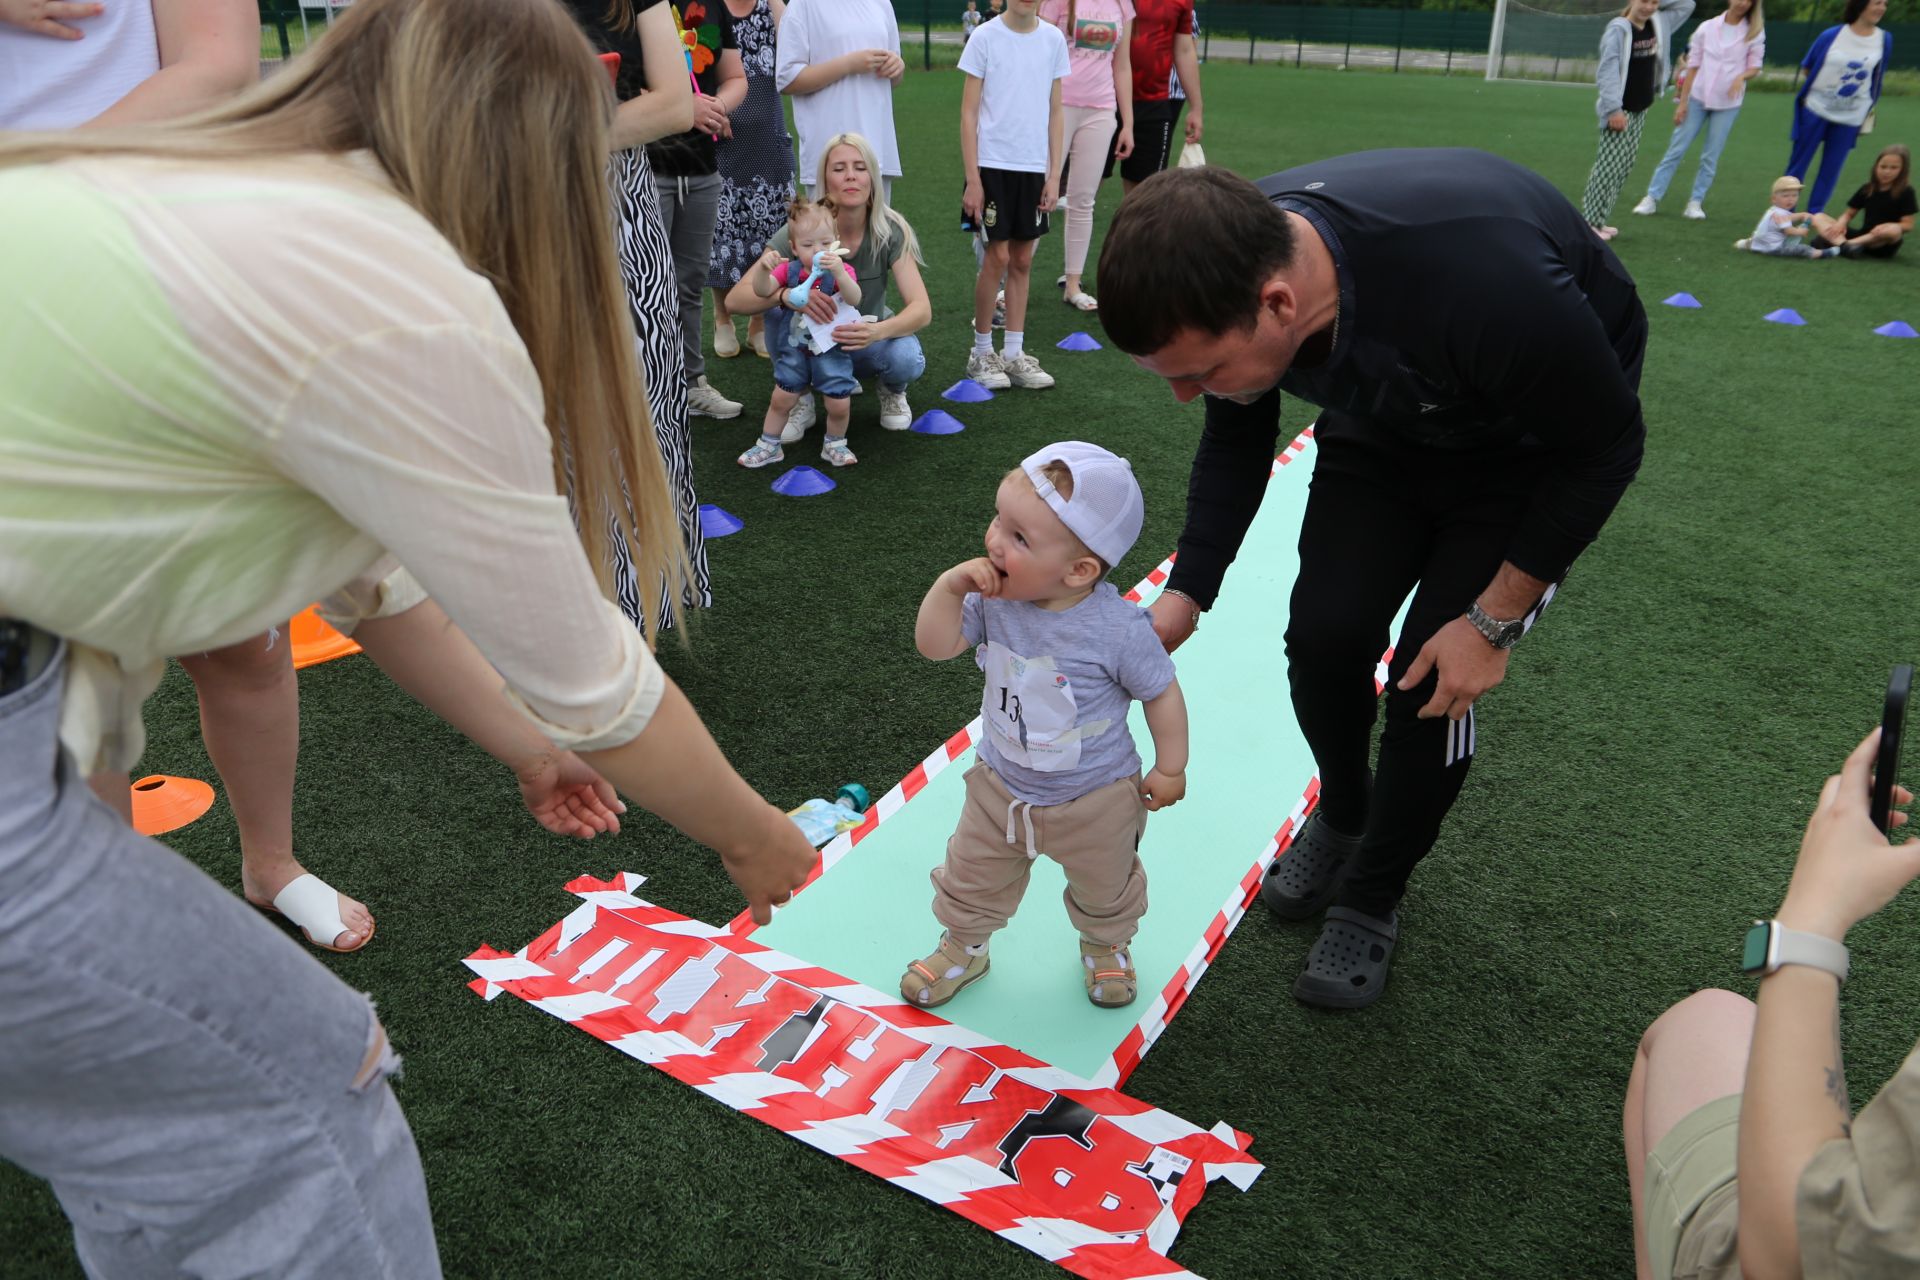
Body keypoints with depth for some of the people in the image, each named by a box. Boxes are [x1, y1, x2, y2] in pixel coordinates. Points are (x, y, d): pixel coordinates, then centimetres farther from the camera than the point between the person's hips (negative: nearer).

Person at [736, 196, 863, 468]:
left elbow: (854, 299, -29)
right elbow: (762, 290, -14)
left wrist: (839, 272, -46)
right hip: (794, 348, 2)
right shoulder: (788, 270, -3)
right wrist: (763, 266, -34)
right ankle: (768, 445, 23)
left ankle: (835, 445, 24)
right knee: (781, 399, 5)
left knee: (838, 405, -3)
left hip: (831, 350, -2)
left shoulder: (841, 271, -10)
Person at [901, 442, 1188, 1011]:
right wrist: (950, 585, -29)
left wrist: (1170, 767, -7)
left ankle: (1106, 947, 56)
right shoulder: (992, 600, -19)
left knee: (1105, 888, 24)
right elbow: (934, 646, -13)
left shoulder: (1119, 629, -31)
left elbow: (1161, 692, -16)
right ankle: (963, 947, 50)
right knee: (971, 879, 21)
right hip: (1000, 787, 3)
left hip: (1095, 799, -3)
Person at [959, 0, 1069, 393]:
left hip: (1034, 167, 4)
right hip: (993, 164, -4)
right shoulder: (986, 37, -4)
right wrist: (972, 179, -8)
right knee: (998, 257, -3)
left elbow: (1055, 112, 10)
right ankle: (981, 352, 11)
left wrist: (1054, 173, 4)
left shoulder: (1053, 39, 5)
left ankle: (1014, 353, 16)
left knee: (1022, 260, 8)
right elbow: (969, 112, -3)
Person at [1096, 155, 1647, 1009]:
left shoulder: (1479, 282, -44)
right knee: (1324, 635, -6)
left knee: (1432, 671, -10)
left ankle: (1372, 898, 16)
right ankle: (1342, 816, 27)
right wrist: (1184, 597, -15)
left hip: (1541, 434, -4)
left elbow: (1605, 447, -24)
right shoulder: (1228, 269, -26)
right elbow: (1236, 444, -5)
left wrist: (1493, 620, -20)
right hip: (1385, 418, 5)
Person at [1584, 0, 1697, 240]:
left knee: (1624, 166, 9)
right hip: (1619, 110, -8)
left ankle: (1598, 217, 16)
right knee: (1609, 166, -10)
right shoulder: (1618, 29, -13)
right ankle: (1590, 222, -6)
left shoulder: (1658, 25, 9)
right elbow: (1608, 70, -20)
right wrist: (1613, 108, -26)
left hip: (1640, 110, 8)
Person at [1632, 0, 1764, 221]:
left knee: (1711, 156, 1)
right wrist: (1682, 102, -1)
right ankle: (1652, 198, 4)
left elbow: (1755, 66, 4)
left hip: (1728, 104, 0)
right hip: (1698, 98, 0)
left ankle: (1695, 203, 8)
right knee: (1676, 149, 0)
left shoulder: (1754, 32, 1)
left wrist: (1741, 76, -20)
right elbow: (1693, 66, 3)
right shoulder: (1707, 28, 1)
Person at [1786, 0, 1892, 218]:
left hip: (1850, 119, 2)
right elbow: (1806, 68, 4)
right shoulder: (1831, 35, -8)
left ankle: (1814, 214, 14)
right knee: (1798, 162, 5)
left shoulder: (1884, 40, 0)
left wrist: (1868, 111, 11)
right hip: (1816, 110, -2)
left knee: (1832, 168, 4)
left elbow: (1877, 78, 10)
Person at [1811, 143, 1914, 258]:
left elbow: (1908, 225, -8)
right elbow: (1849, 214, 12)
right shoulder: (1867, 189, 9)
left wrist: (1886, 226, -30)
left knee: (1894, 230, -40)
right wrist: (1841, 222, -14)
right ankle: (1843, 245, -39)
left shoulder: (1906, 192, -3)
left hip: (1884, 244, -4)